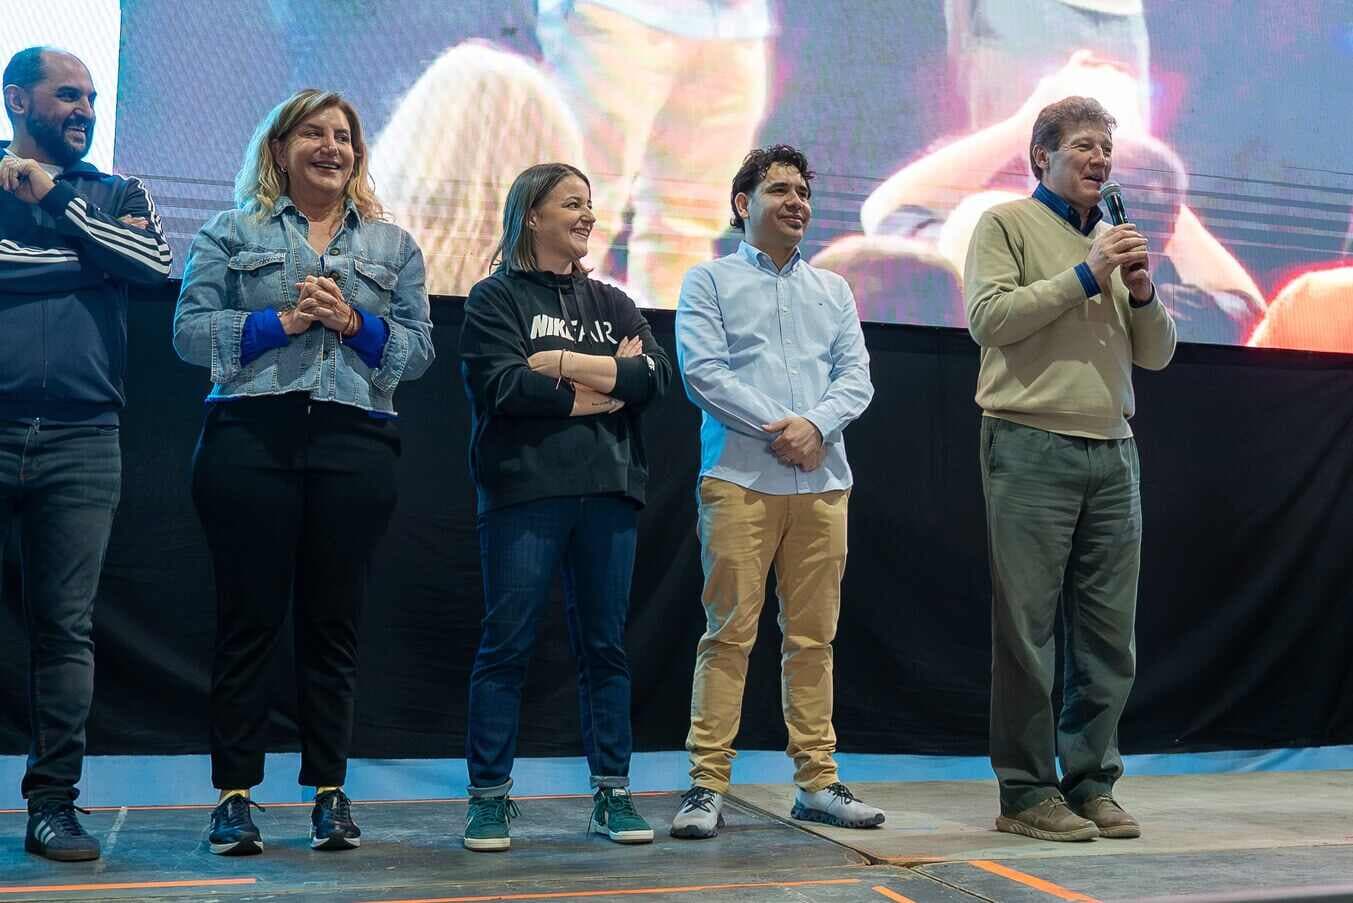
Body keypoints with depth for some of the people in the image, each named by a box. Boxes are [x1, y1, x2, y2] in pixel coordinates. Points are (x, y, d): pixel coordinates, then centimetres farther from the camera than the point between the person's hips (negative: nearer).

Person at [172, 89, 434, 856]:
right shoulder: (233, 233, 12)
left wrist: (355, 322, -8)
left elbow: (419, 349, 8)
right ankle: (235, 794, 9)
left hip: (356, 446, 1)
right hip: (250, 439, -1)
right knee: (250, 617, 0)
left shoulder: (393, 245, 17)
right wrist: (281, 320, -10)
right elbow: (190, 331, 1)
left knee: (335, 621, 4)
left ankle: (330, 792, 13)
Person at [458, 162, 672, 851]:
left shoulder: (611, 303, 19)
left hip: (608, 493, 4)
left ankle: (612, 793, 13)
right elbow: (500, 385, -11)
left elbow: (657, 375, 2)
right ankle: (489, 796, 7)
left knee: (604, 646, 6)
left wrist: (566, 363, -8)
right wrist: (605, 386, -5)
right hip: (524, 491, -4)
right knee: (507, 644, -2)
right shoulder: (496, 298, 6)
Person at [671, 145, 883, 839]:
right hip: (739, 480, -4)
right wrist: (776, 430, -11)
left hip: (823, 483, 4)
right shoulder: (711, 281, 8)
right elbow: (702, 370, -5)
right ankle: (708, 786, -2)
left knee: (813, 636, 6)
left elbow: (856, 377, 11)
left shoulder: (832, 291, 20)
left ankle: (818, 782, 12)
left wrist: (815, 425, -9)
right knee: (729, 634, -6)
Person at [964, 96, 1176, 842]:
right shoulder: (1006, 224, 4)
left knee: (1109, 634, 6)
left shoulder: (1116, 241, 21)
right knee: (1028, 629, -3)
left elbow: (1157, 355, 18)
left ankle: (1091, 785, 15)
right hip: (1031, 449, -6)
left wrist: (1142, 294, 0)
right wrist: (1085, 276, -10)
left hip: (1113, 453, 6)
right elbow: (988, 317, -11)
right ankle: (1027, 793, 4)